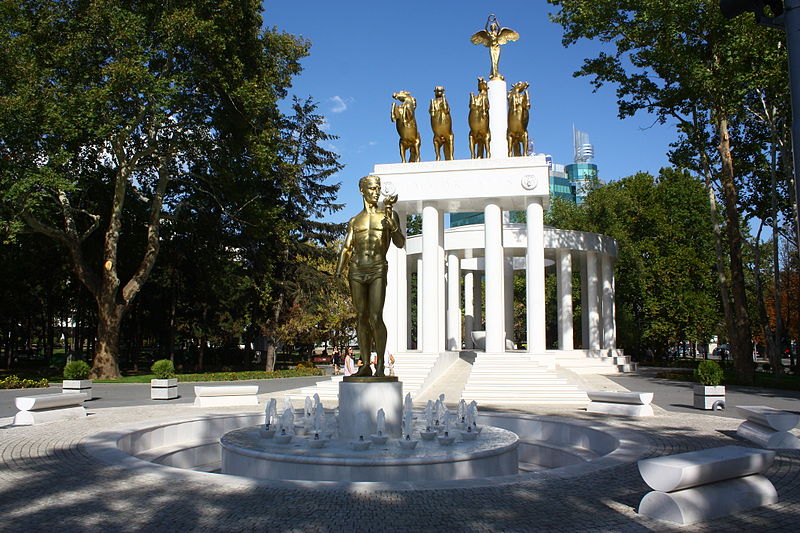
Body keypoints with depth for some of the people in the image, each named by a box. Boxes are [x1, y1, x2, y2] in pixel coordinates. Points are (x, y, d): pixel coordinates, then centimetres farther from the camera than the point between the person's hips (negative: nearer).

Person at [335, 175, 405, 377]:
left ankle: (381, 365, -10)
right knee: (361, 317, 3)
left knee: (376, 317, -15)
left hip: (378, 270, -3)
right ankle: (365, 365, 8)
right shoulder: (354, 221, 18)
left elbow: (400, 244, 3)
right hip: (357, 271, 3)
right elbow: (346, 248, 15)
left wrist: (392, 224, -13)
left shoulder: (389, 215, 11)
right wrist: (339, 272, 3)